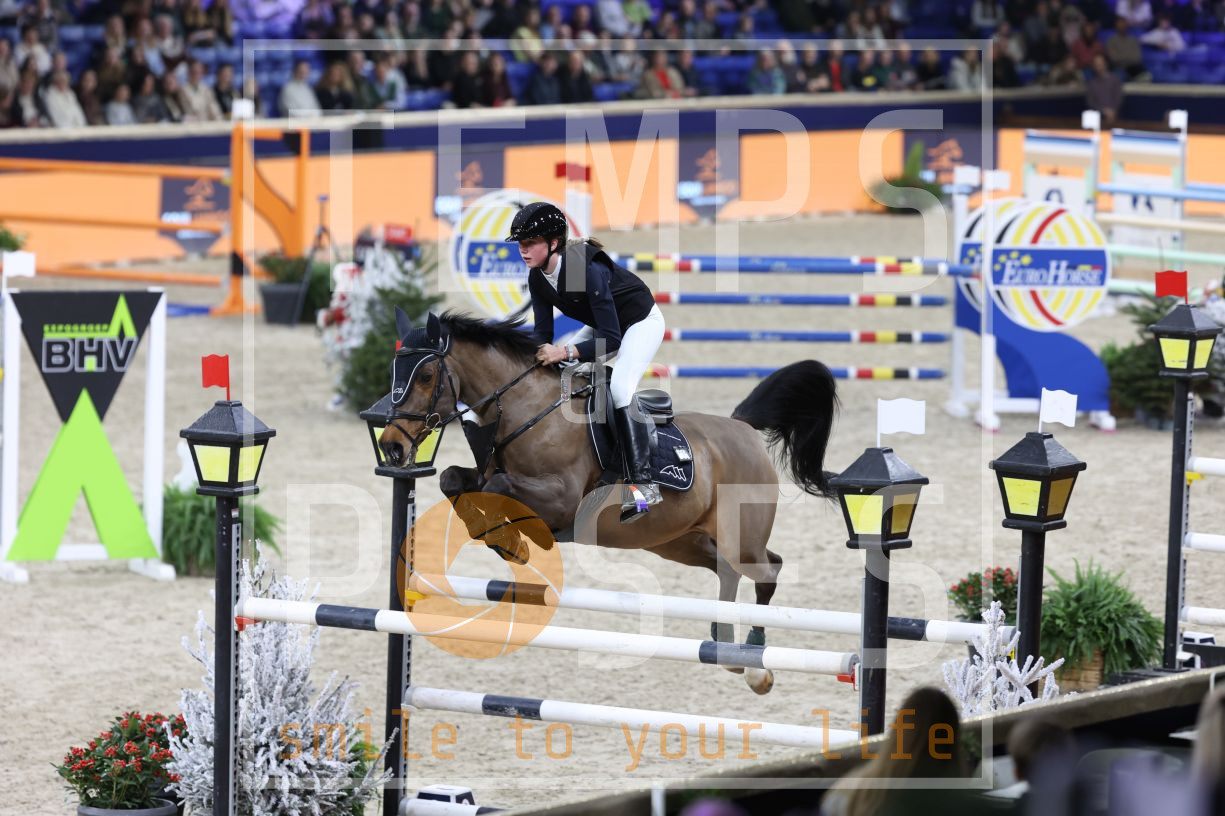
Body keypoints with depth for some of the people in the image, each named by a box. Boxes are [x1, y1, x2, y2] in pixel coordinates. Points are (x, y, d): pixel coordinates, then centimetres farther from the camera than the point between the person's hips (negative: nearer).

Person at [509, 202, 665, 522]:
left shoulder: (587, 269, -36)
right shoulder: (537, 278, -12)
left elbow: (611, 339, -35)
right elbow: (543, 332, -5)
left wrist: (566, 352, -45)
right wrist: (538, 354, -26)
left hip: (641, 322, -9)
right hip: (603, 325, 9)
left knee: (620, 388, -28)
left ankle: (644, 483, -30)